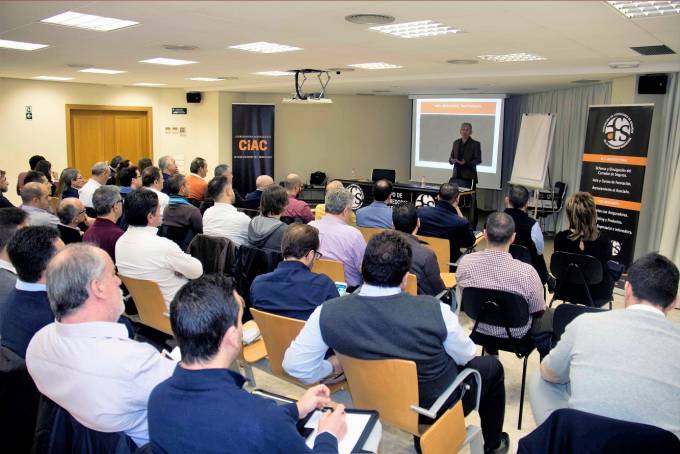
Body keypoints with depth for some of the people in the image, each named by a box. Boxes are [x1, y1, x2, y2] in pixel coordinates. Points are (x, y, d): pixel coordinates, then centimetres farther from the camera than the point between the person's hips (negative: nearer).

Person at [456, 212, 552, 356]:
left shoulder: (465, 262, -24)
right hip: (516, 335, -3)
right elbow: (538, 311, -16)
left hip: (480, 329, 3)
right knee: (550, 316, 25)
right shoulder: (526, 271, -34)